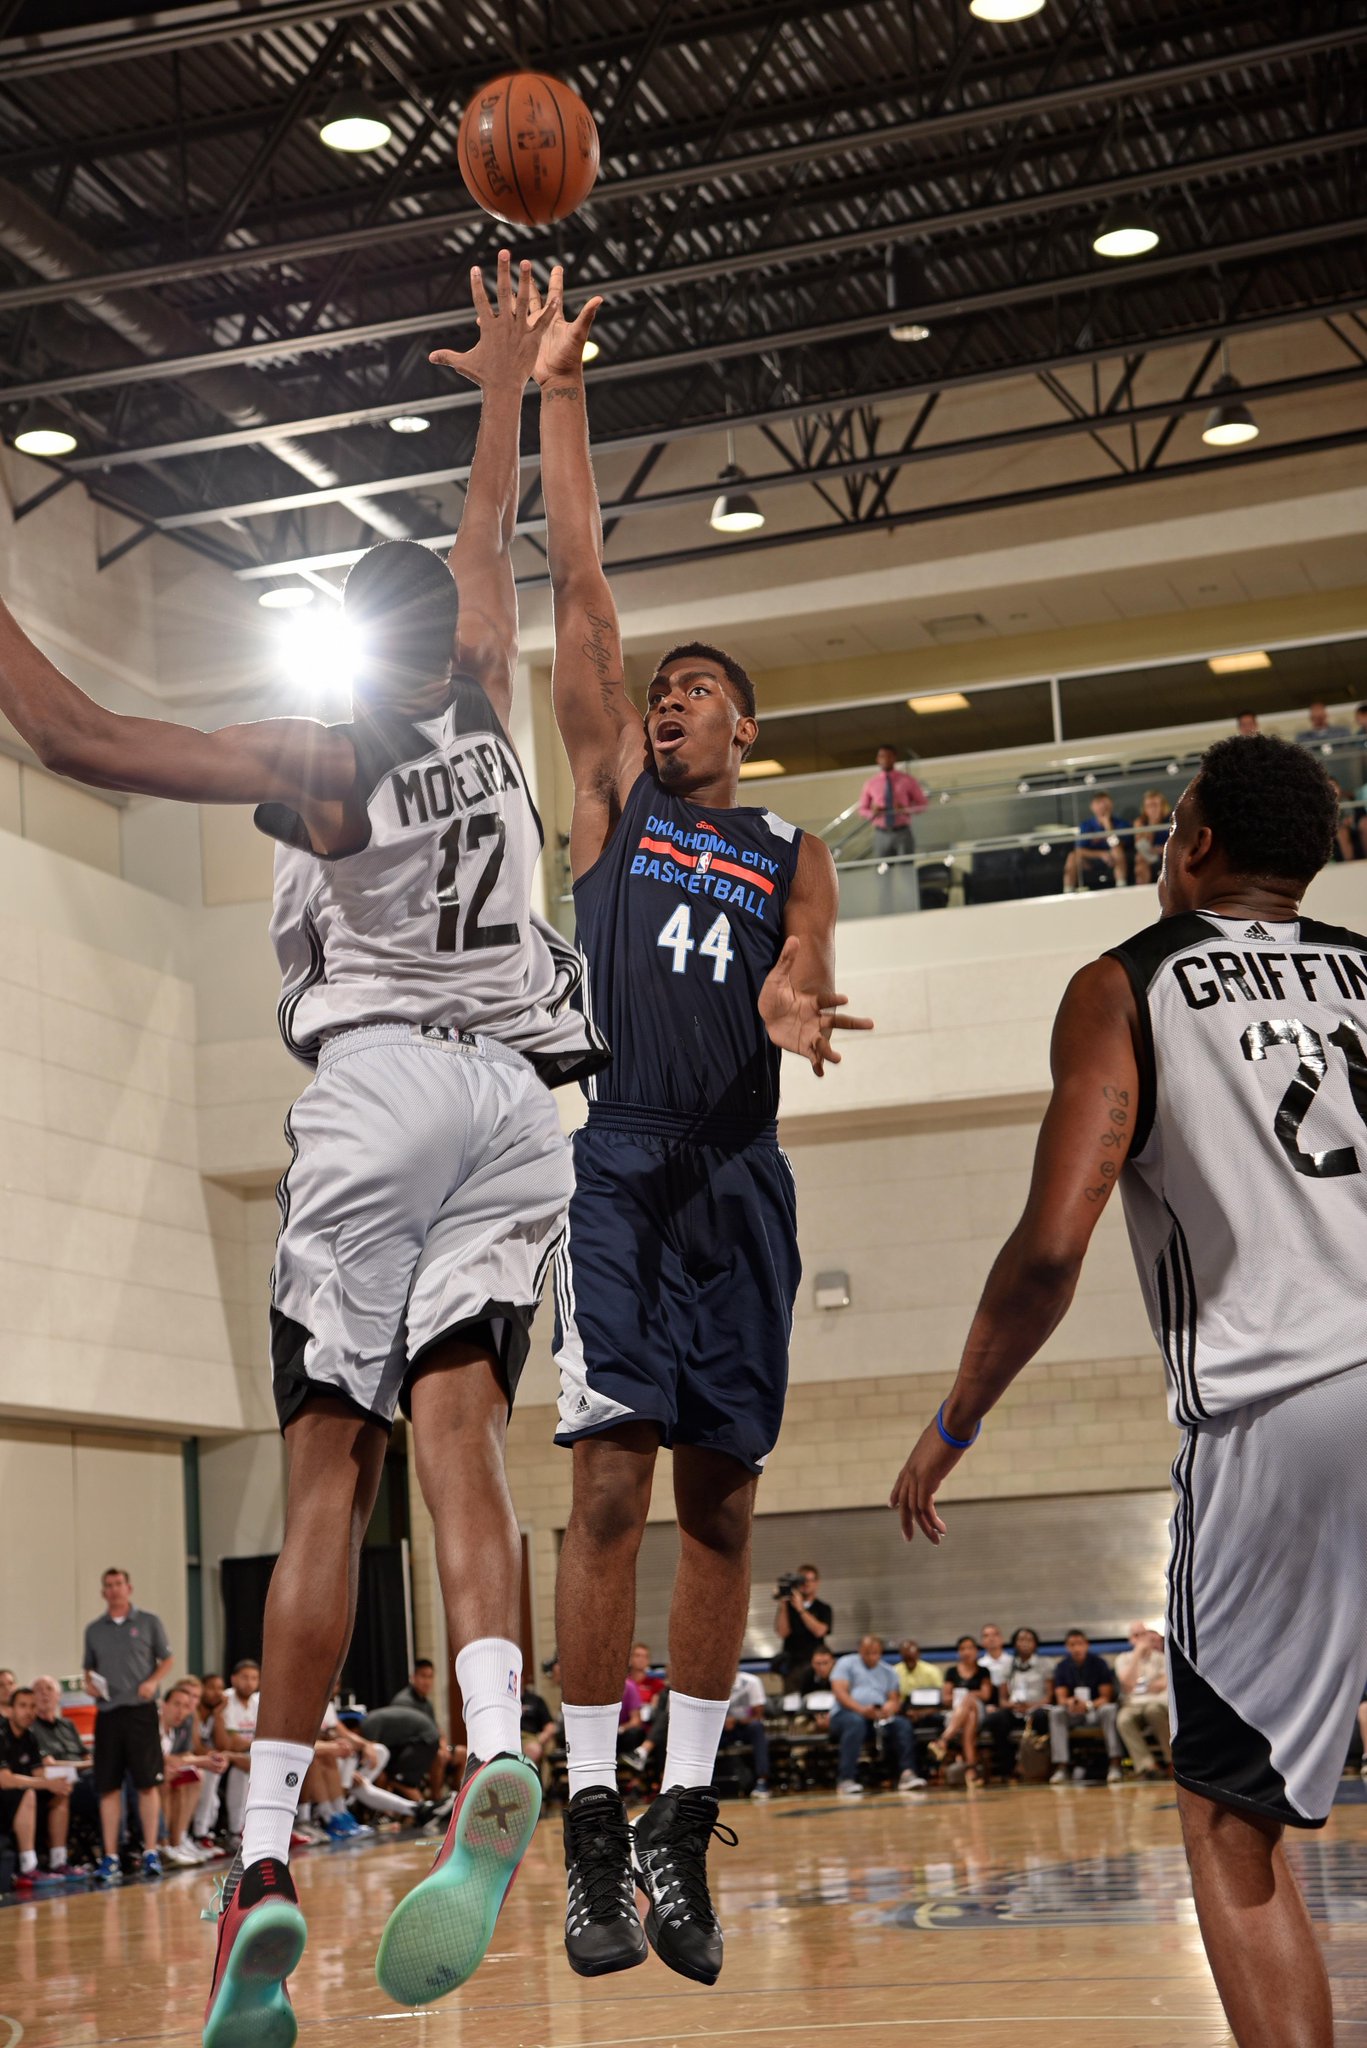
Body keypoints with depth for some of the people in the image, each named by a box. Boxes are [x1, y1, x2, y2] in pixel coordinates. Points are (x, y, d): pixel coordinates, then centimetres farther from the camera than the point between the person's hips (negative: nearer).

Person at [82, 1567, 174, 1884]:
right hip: (107, 1713, 3)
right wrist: (90, 1684, -3)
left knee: (147, 1784, -4)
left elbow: (166, 1660, 7)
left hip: (141, 1711, -3)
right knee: (108, 1787, 2)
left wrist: (153, 1681, -10)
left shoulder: (148, 1622, 5)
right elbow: (89, 1669, 18)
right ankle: (110, 1857, 6)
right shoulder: (94, 1630, 12)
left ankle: (150, 1852, 2)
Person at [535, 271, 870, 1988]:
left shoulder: (793, 862, 15)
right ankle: (593, 1832, -7)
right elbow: (578, 589, 6)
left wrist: (797, 1016, -24)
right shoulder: (612, 796, 12)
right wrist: (559, 397, 2)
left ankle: (683, 1826, 10)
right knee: (609, 1485, -11)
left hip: (742, 1183, 2)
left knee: (720, 1506, 3)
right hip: (618, 1165, -2)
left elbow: (804, 994, 1)